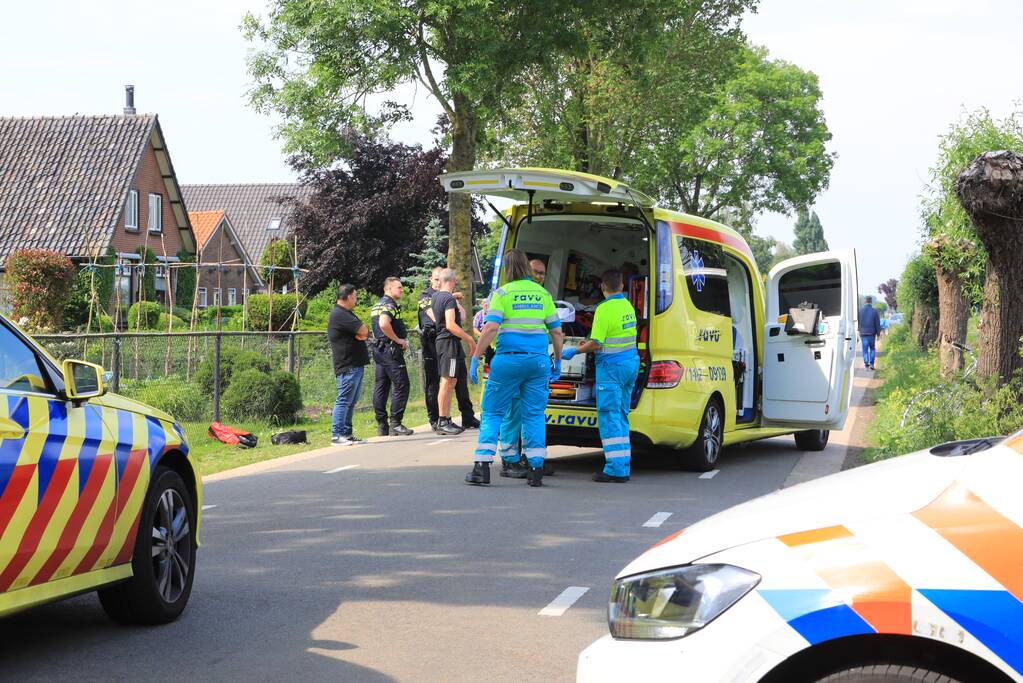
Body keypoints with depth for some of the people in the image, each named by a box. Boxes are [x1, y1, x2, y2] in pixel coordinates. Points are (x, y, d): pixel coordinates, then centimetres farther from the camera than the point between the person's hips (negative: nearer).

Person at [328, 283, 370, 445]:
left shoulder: (345, 313, 21)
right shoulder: (340, 315, -14)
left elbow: (364, 333, 17)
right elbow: (363, 331, -19)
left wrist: (362, 334, -4)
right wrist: (362, 334, 1)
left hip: (356, 364, 10)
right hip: (348, 366, -10)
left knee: (352, 402, 12)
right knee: (344, 400, -9)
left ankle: (346, 433, 17)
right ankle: (336, 434, -7)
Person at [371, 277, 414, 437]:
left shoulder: (378, 305, 19)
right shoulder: (389, 304, -13)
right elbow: (384, 324, -30)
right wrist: (398, 340, -18)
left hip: (378, 350, 10)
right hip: (390, 350, -10)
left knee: (381, 387, 8)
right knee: (401, 386, -7)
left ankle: (382, 425, 10)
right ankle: (395, 424, -10)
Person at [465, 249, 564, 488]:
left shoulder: (502, 293, -3)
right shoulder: (543, 294, 9)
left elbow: (490, 329, -12)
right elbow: (557, 332, 10)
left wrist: (475, 358, -8)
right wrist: (558, 361, 21)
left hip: (508, 359, -3)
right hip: (538, 361, 3)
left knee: (492, 413, 5)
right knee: (534, 414, 8)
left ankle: (482, 467, -1)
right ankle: (536, 470, 5)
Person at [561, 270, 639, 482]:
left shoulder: (605, 309, -15)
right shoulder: (628, 306, 11)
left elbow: (596, 344, -18)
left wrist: (574, 351, -3)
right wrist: (590, 342, 23)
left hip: (611, 365, -8)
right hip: (631, 361, 8)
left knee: (609, 417, -5)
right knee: (621, 415, 14)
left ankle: (615, 469, -9)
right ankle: (623, 467, 13)